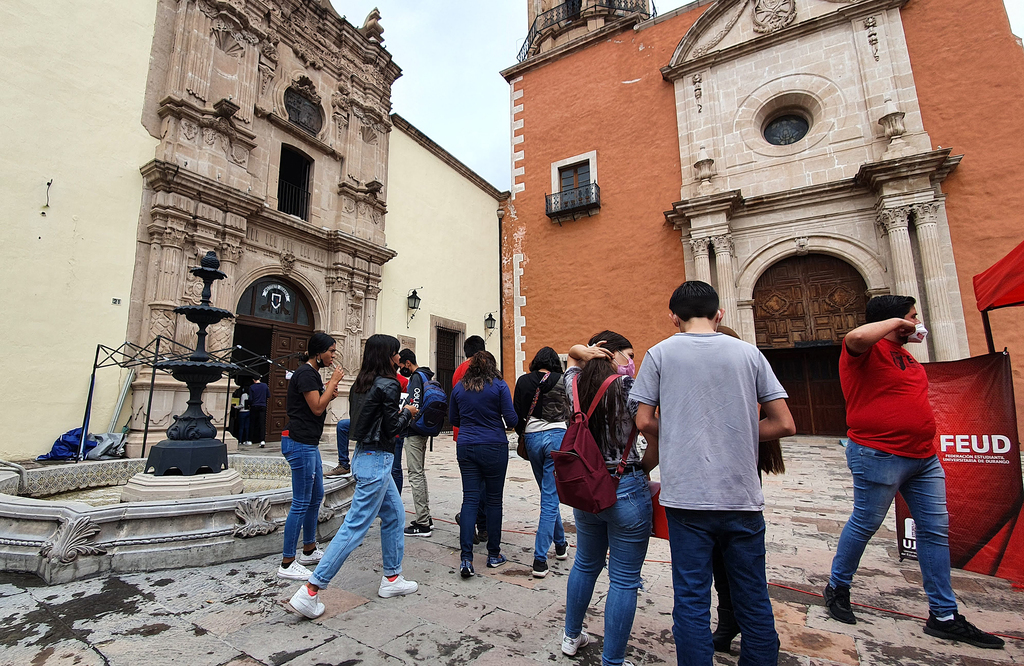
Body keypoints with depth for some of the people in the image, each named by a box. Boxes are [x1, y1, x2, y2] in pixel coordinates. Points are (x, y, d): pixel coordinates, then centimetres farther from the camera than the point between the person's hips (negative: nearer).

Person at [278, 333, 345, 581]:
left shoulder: (313, 373, 15)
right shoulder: (305, 373, -16)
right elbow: (317, 408, -19)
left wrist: (329, 394, 3)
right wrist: (334, 382, -13)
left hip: (309, 443, 11)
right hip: (300, 443, -11)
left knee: (316, 496, 18)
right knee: (301, 503, -3)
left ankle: (309, 550, 31)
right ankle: (287, 563, 8)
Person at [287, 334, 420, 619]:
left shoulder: (361, 384, 9)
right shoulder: (387, 385, -17)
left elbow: (372, 420, 12)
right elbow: (392, 428, -15)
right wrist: (407, 413, 2)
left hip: (364, 455, 10)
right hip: (377, 460, -10)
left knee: (395, 515, 19)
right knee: (356, 526, -2)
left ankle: (392, 578, 30)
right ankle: (310, 590, 5)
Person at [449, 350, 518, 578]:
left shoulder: (459, 387, 5)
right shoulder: (499, 385, -6)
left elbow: (453, 419, 13)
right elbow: (511, 419, -8)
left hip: (466, 447, 3)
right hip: (494, 448, -3)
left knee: (469, 499, 4)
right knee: (494, 500, 9)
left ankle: (466, 559, -1)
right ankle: (494, 554, 20)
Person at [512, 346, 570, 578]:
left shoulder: (524, 381, 2)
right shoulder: (562, 382, -2)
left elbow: (517, 414, 2)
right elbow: (570, 414, 3)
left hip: (533, 438, 3)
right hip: (557, 437, -2)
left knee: (549, 495, 20)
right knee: (550, 498, 1)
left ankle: (560, 544, 35)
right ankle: (540, 559, 1)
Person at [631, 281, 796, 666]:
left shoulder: (660, 353, -2)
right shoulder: (748, 353, 4)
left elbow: (645, 422, -2)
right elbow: (784, 424, 3)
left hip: (686, 493, -2)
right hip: (743, 495, 3)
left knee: (691, 600, 8)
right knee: (753, 600, 17)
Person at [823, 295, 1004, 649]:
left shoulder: (904, 354, 17)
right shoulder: (868, 349, -12)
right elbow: (855, 336, -38)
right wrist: (895, 321, -19)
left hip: (923, 457, 9)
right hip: (879, 456, -9)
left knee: (936, 530, 11)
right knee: (864, 525, 3)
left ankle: (943, 616, 24)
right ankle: (837, 589, 22)